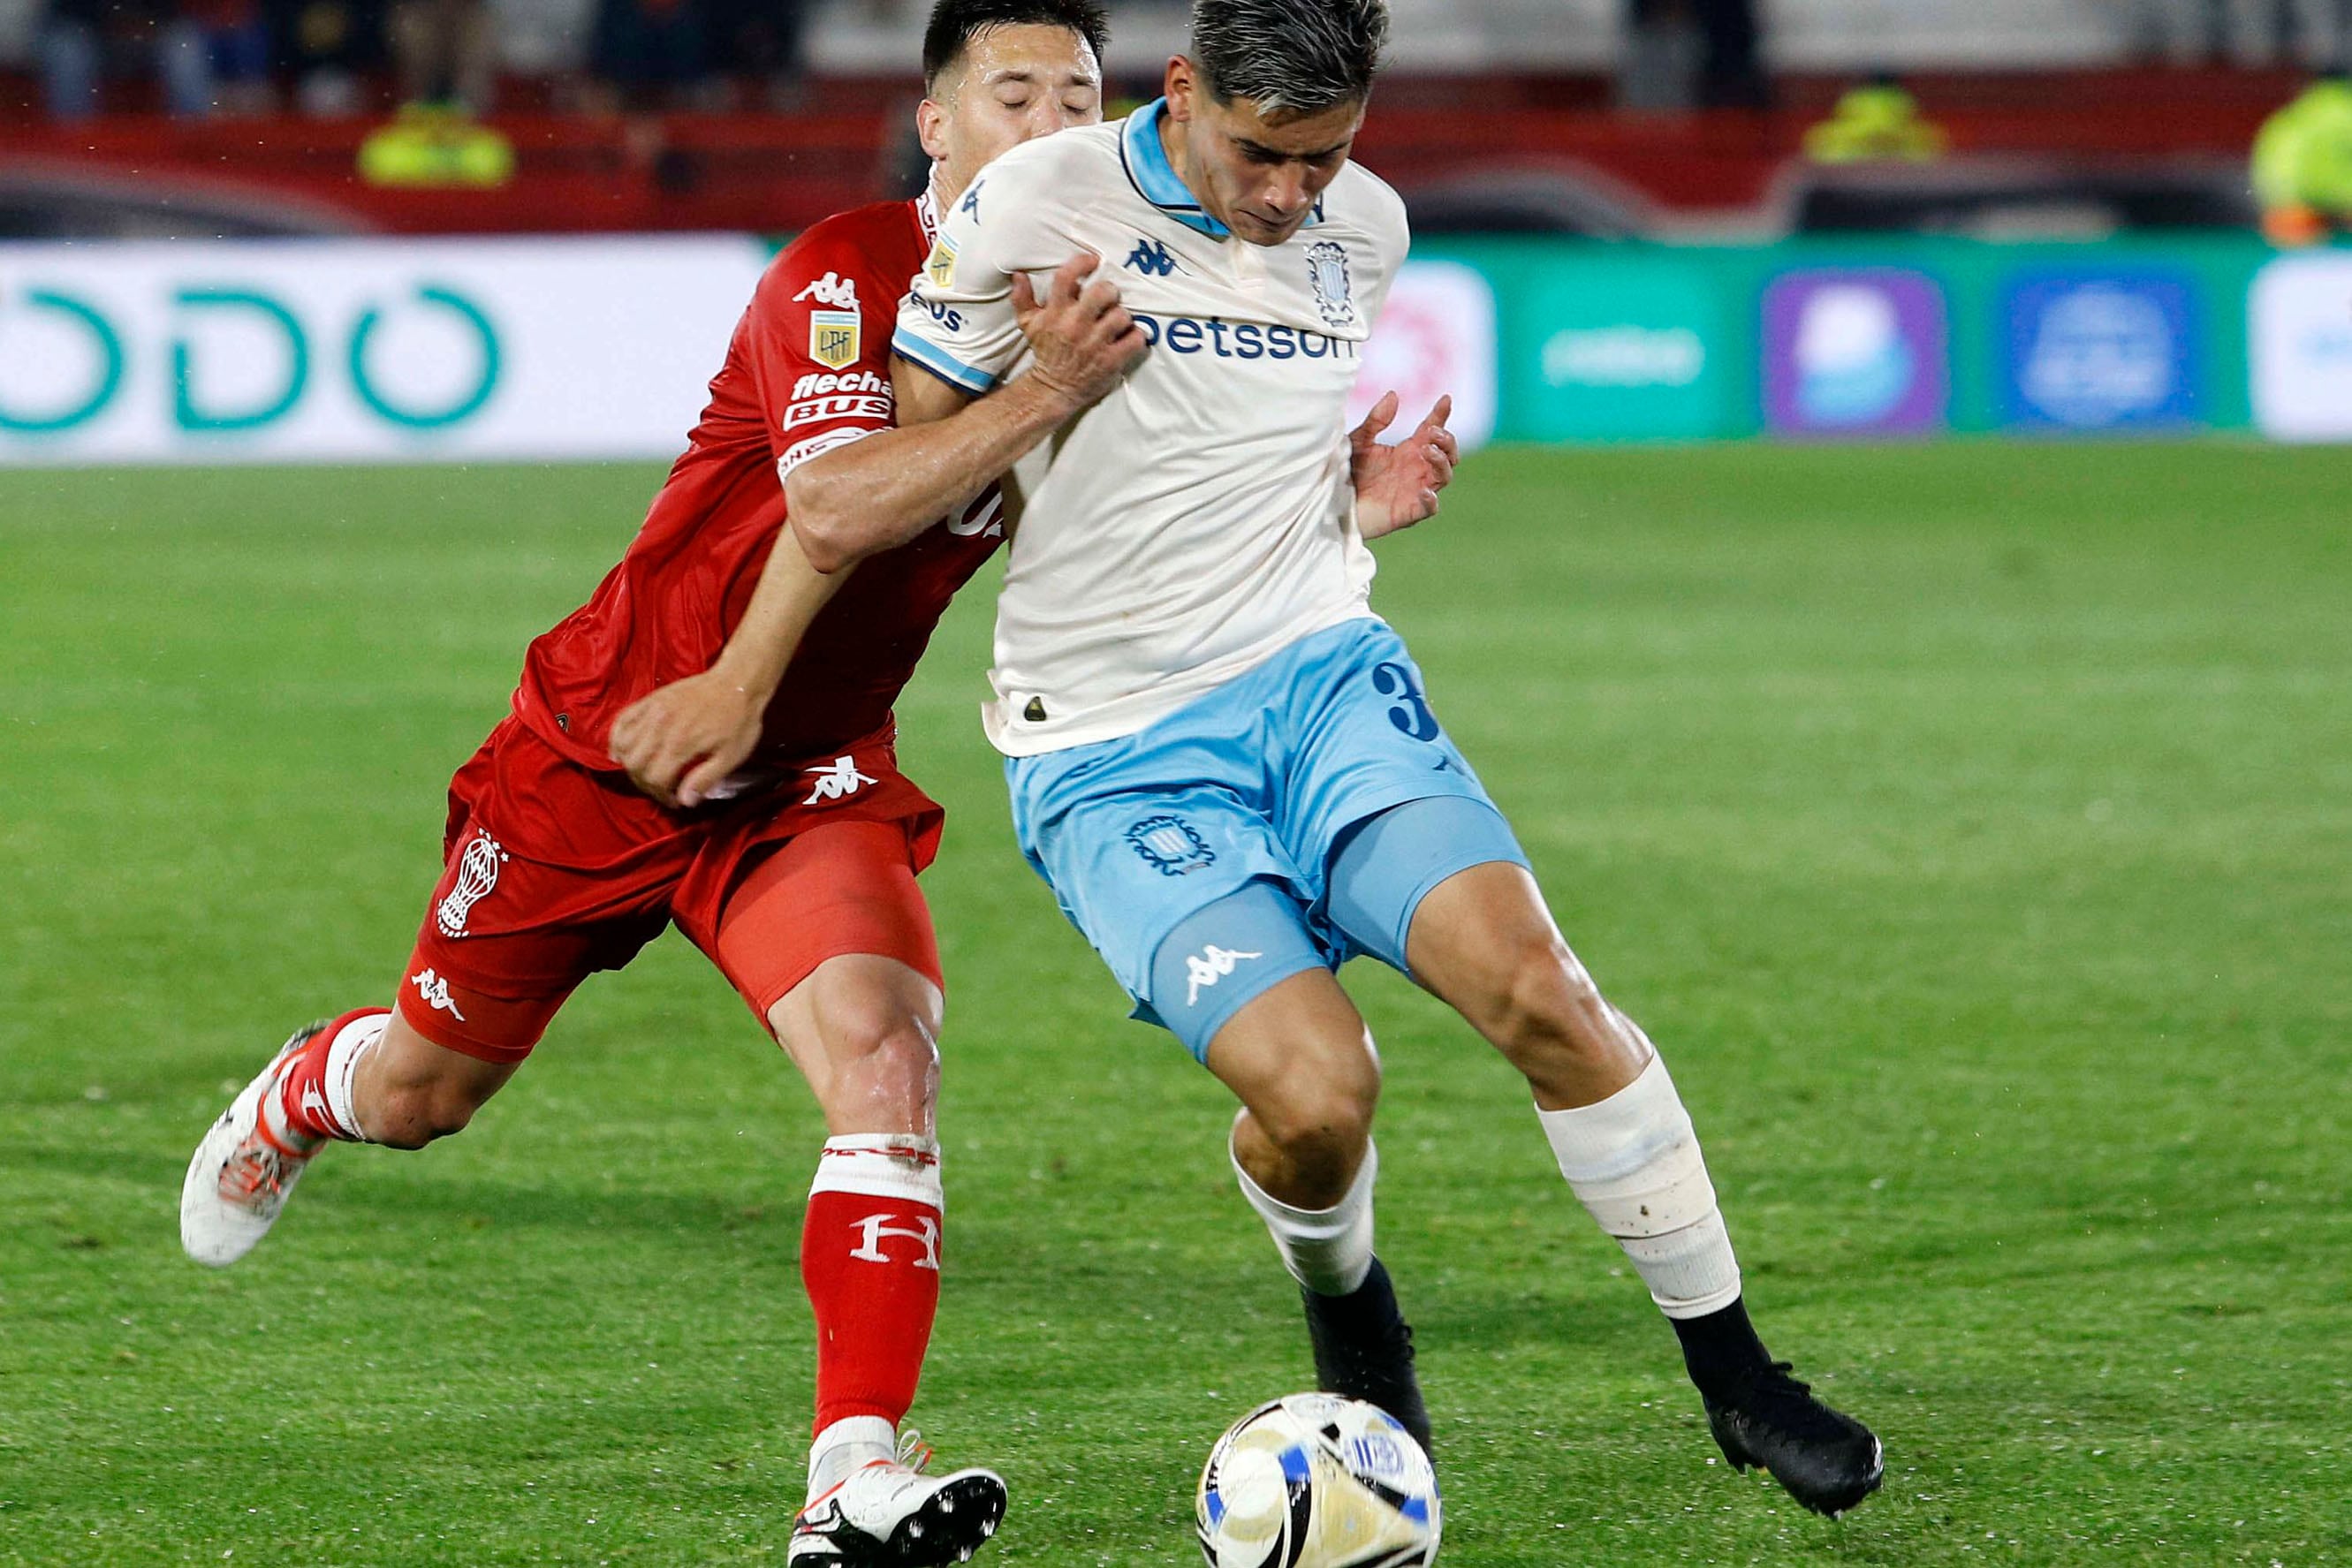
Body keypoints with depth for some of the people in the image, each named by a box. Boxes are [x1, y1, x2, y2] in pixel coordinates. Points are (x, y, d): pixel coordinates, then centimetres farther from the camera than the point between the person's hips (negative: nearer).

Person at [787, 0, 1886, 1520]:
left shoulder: (1364, 228, 8)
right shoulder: (1040, 205, -9)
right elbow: (845, 506, -6)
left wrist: (1372, 493, 7)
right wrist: (1042, 397, -18)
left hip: (1319, 676, 4)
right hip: (1114, 754, -4)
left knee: (1530, 981, -20)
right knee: (1316, 1091, -22)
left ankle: (1737, 1376, -6)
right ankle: (1344, 1297, 15)